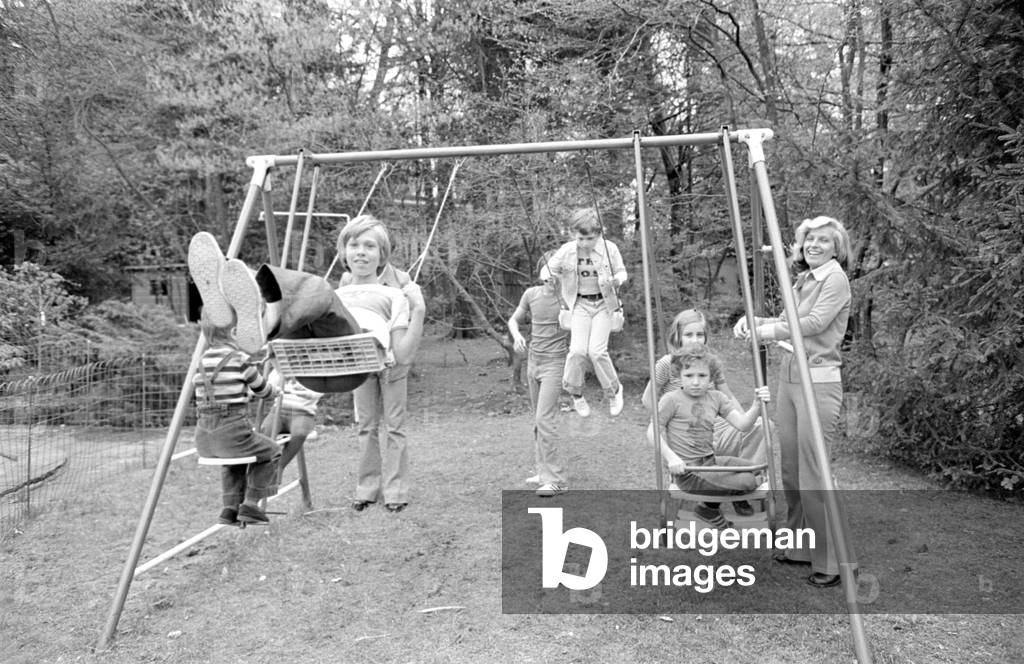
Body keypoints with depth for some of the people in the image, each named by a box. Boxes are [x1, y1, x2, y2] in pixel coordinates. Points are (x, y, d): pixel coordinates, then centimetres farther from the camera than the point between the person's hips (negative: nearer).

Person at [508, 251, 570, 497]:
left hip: (555, 363, -5)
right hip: (533, 362, 5)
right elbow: (513, 320, 14)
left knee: (544, 419, -15)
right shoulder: (531, 294, 3)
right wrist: (516, 336, -6)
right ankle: (544, 471, 24)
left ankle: (555, 479, -10)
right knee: (538, 420, 12)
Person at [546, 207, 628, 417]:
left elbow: (622, 272, 1)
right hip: (580, 304, 1)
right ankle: (575, 393, 12)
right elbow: (549, 270, 5)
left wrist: (616, 280, -22)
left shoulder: (610, 248, -12)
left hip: (603, 303, -1)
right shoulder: (566, 251, -10)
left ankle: (614, 390, 12)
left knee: (597, 351, -13)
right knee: (578, 350, -13)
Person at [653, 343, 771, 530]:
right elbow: (653, 432, -12)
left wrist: (757, 404, -21)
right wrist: (671, 457, -23)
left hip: (710, 461, 7)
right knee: (748, 482, -15)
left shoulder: (716, 397, 6)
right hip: (688, 471, -7)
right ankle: (709, 510, 8)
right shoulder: (671, 399, -11)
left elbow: (742, 424, -5)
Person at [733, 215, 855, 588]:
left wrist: (768, 331, -12)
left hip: (819, 381, -8)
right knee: (790, 470, 12)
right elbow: (786, 321, 17)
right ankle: (800, 548, 24)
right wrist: (752, 321, 1)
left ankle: (830, 562, 3)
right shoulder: (801, 280, 17)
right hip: (788, 377, 8)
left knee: (813, 474, -7)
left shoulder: (835, 278, -7)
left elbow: (814, 323, -18)